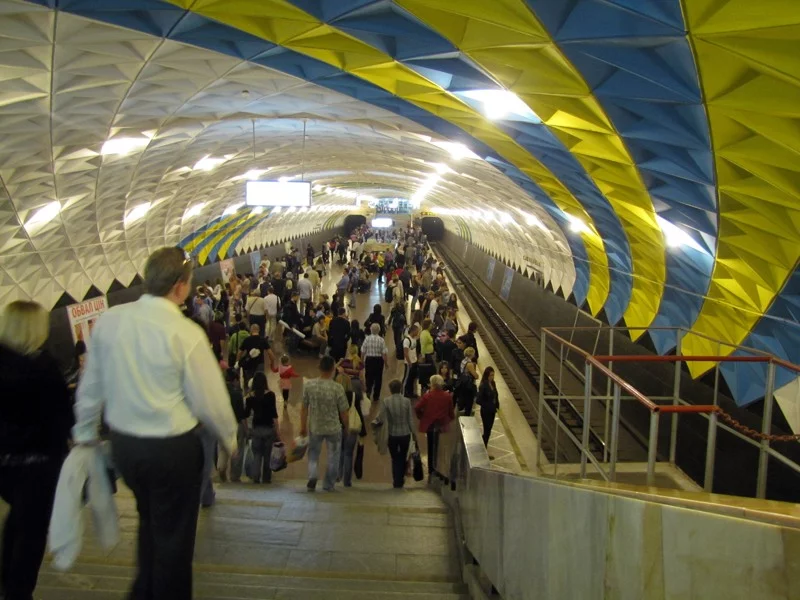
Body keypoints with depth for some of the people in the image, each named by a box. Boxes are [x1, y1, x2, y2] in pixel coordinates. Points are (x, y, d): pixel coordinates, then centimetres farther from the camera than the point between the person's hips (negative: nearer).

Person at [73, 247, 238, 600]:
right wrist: (229, 439, 4)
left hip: (122, 442, 6)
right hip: (172, 448, -6)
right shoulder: (186, 334, -22)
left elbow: (91, 385, 5)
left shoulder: (108, 321, -6)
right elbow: (210, 400, -14)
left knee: (150, 519, 29)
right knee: (174, 532, 16)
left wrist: (85, 432, 21)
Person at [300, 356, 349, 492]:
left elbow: (304, 408, -2)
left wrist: (303, 426, 10)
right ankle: (328, 485, 23)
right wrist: (346, 426, 8)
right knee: (333, 457, 16)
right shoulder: (337, 388, -17)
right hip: (333, 428, -2)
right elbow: (343, 412, -9)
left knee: (313, 455, 20)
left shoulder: (309, 385, -11)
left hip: (315, 428, 2)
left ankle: (312, 475, -3)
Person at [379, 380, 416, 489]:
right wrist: (413, 432, 5)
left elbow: (381, 418, -16)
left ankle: (396, 481, 17)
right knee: (403, 457, 21)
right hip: (405, 434, 1)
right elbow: (410, 419, -6)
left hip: (392, 434, -1)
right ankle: (401, 479, 27)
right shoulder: (406, 401, -10)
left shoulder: (386, 401, -14)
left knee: (395, 458, 16)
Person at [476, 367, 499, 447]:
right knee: (487, 430, -2)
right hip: (485, 411, -7)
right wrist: (488, 406, -19)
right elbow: (479, 400, -21)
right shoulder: (483, 386, -20)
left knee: (489, 429, 16)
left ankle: (484, 445, 29)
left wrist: (497, 405, -1)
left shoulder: (493, 383, 2)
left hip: (492, 410, 7)